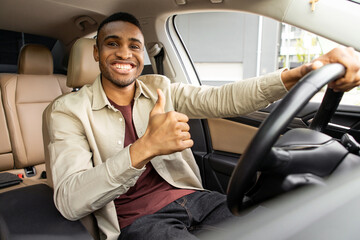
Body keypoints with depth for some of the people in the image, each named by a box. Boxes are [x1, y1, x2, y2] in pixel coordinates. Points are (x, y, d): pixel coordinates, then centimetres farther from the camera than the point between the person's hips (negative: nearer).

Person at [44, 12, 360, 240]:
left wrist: (303, 74, -21)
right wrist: (144, 148, -31)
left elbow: (221, 99, -6)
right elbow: (69, 202, -15)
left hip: (192, 198, 5)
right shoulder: (69, 110, -3)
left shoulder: (159, 88, 8)